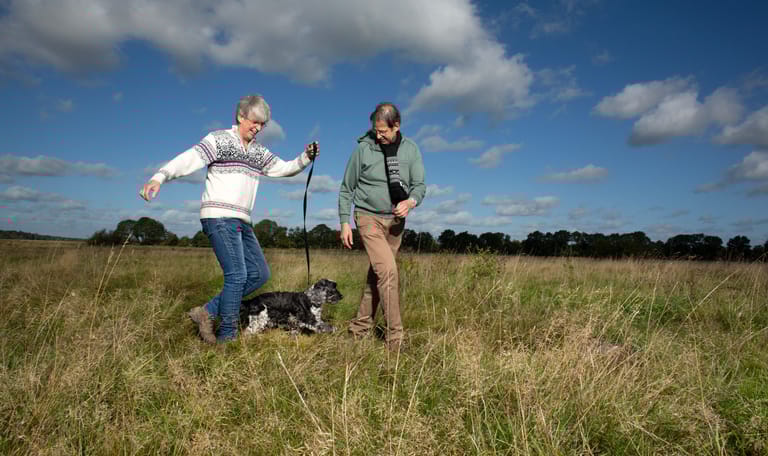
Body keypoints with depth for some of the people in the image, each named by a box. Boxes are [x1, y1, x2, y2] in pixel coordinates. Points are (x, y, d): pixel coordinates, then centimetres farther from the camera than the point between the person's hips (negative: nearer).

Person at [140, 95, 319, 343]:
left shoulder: (259, 152, 18)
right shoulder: (219, 139, -1)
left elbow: (284, 168, 21)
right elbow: (189, 159, -14)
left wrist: (305, 157, 3)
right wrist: (159, 177, -30)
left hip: (241, 221, 8)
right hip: (219, 217, -8)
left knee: (259, 273, 6)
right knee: (237, 275, -13)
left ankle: (207, 312, 11)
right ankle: (227, 336, 0)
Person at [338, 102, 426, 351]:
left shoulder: (411, 149, 1)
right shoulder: (364, 147, -8)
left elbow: (420, 184, 2)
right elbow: (347, 188, 0)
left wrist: (411, 201, -21)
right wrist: (344, 222, -3)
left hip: (396, 220, 4)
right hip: (369, 218, -4)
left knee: (376, 274, 9)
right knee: (388, 271, -17)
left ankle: (360, 326, 23)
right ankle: (394, 337, -10)